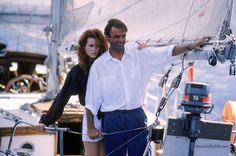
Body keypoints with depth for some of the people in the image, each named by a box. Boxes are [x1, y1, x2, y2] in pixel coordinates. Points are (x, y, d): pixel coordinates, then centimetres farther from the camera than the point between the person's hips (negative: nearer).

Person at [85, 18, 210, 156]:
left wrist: (190, 46, -19)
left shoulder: (139, 55, 4)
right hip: (113, 119, -1)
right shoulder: (98, 65, 0)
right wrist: (91, 127, 1)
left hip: (137, 116, 1)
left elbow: (168, 52, -5)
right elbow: (92, 100, 2)